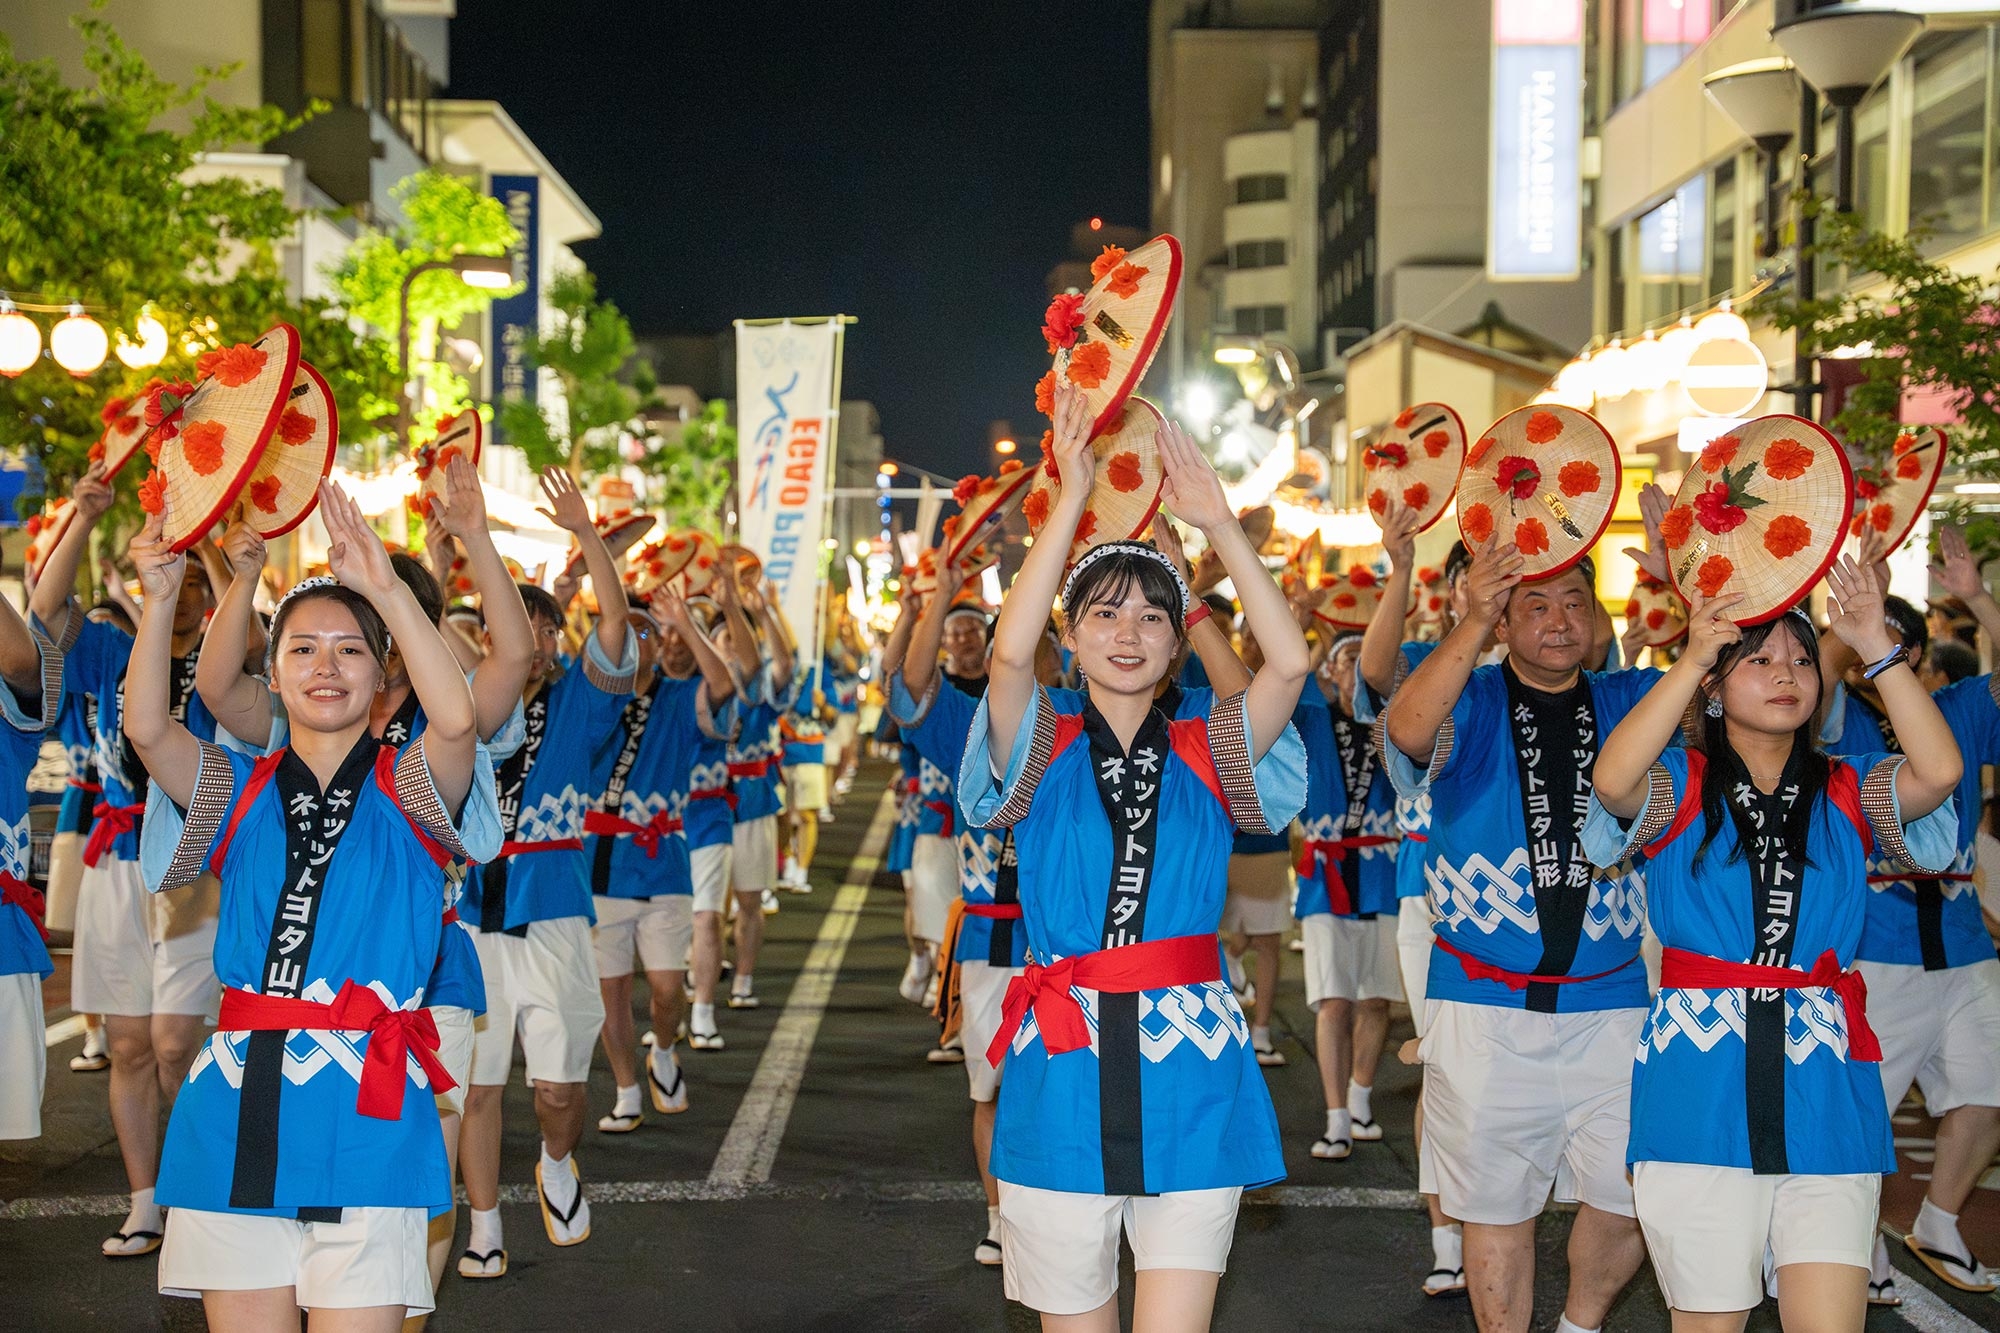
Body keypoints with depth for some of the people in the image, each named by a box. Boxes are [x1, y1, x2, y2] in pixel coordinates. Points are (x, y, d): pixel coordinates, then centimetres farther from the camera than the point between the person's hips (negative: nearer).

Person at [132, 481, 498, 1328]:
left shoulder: (408, 789, 4)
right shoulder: (239, 793, 12)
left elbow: (456, 718, -18)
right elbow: (145, 726, -6)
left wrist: (387, 588, -23)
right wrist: (160, 597, -16)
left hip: (367, 1109, -3)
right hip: (239, 1109, 3)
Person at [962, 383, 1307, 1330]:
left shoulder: (1205, 754, 6)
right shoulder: (1042, 750, 3)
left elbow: (1290, 661, -11)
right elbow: (1009, 651, -17)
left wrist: (1216, 520, -12)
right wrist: (1073, 496, -18)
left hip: (1189, 1079, 0)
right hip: (1063, 1072, 0)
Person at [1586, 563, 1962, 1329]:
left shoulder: (1849, 792, 10)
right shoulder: (1679, 786, 4)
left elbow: (1939, 770, -10)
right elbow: (1612, 779, -19)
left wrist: (1876, 646, -12)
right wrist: (1692, 658, -19)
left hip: (1825, 1097, 2)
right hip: (1701, 1099, -2)